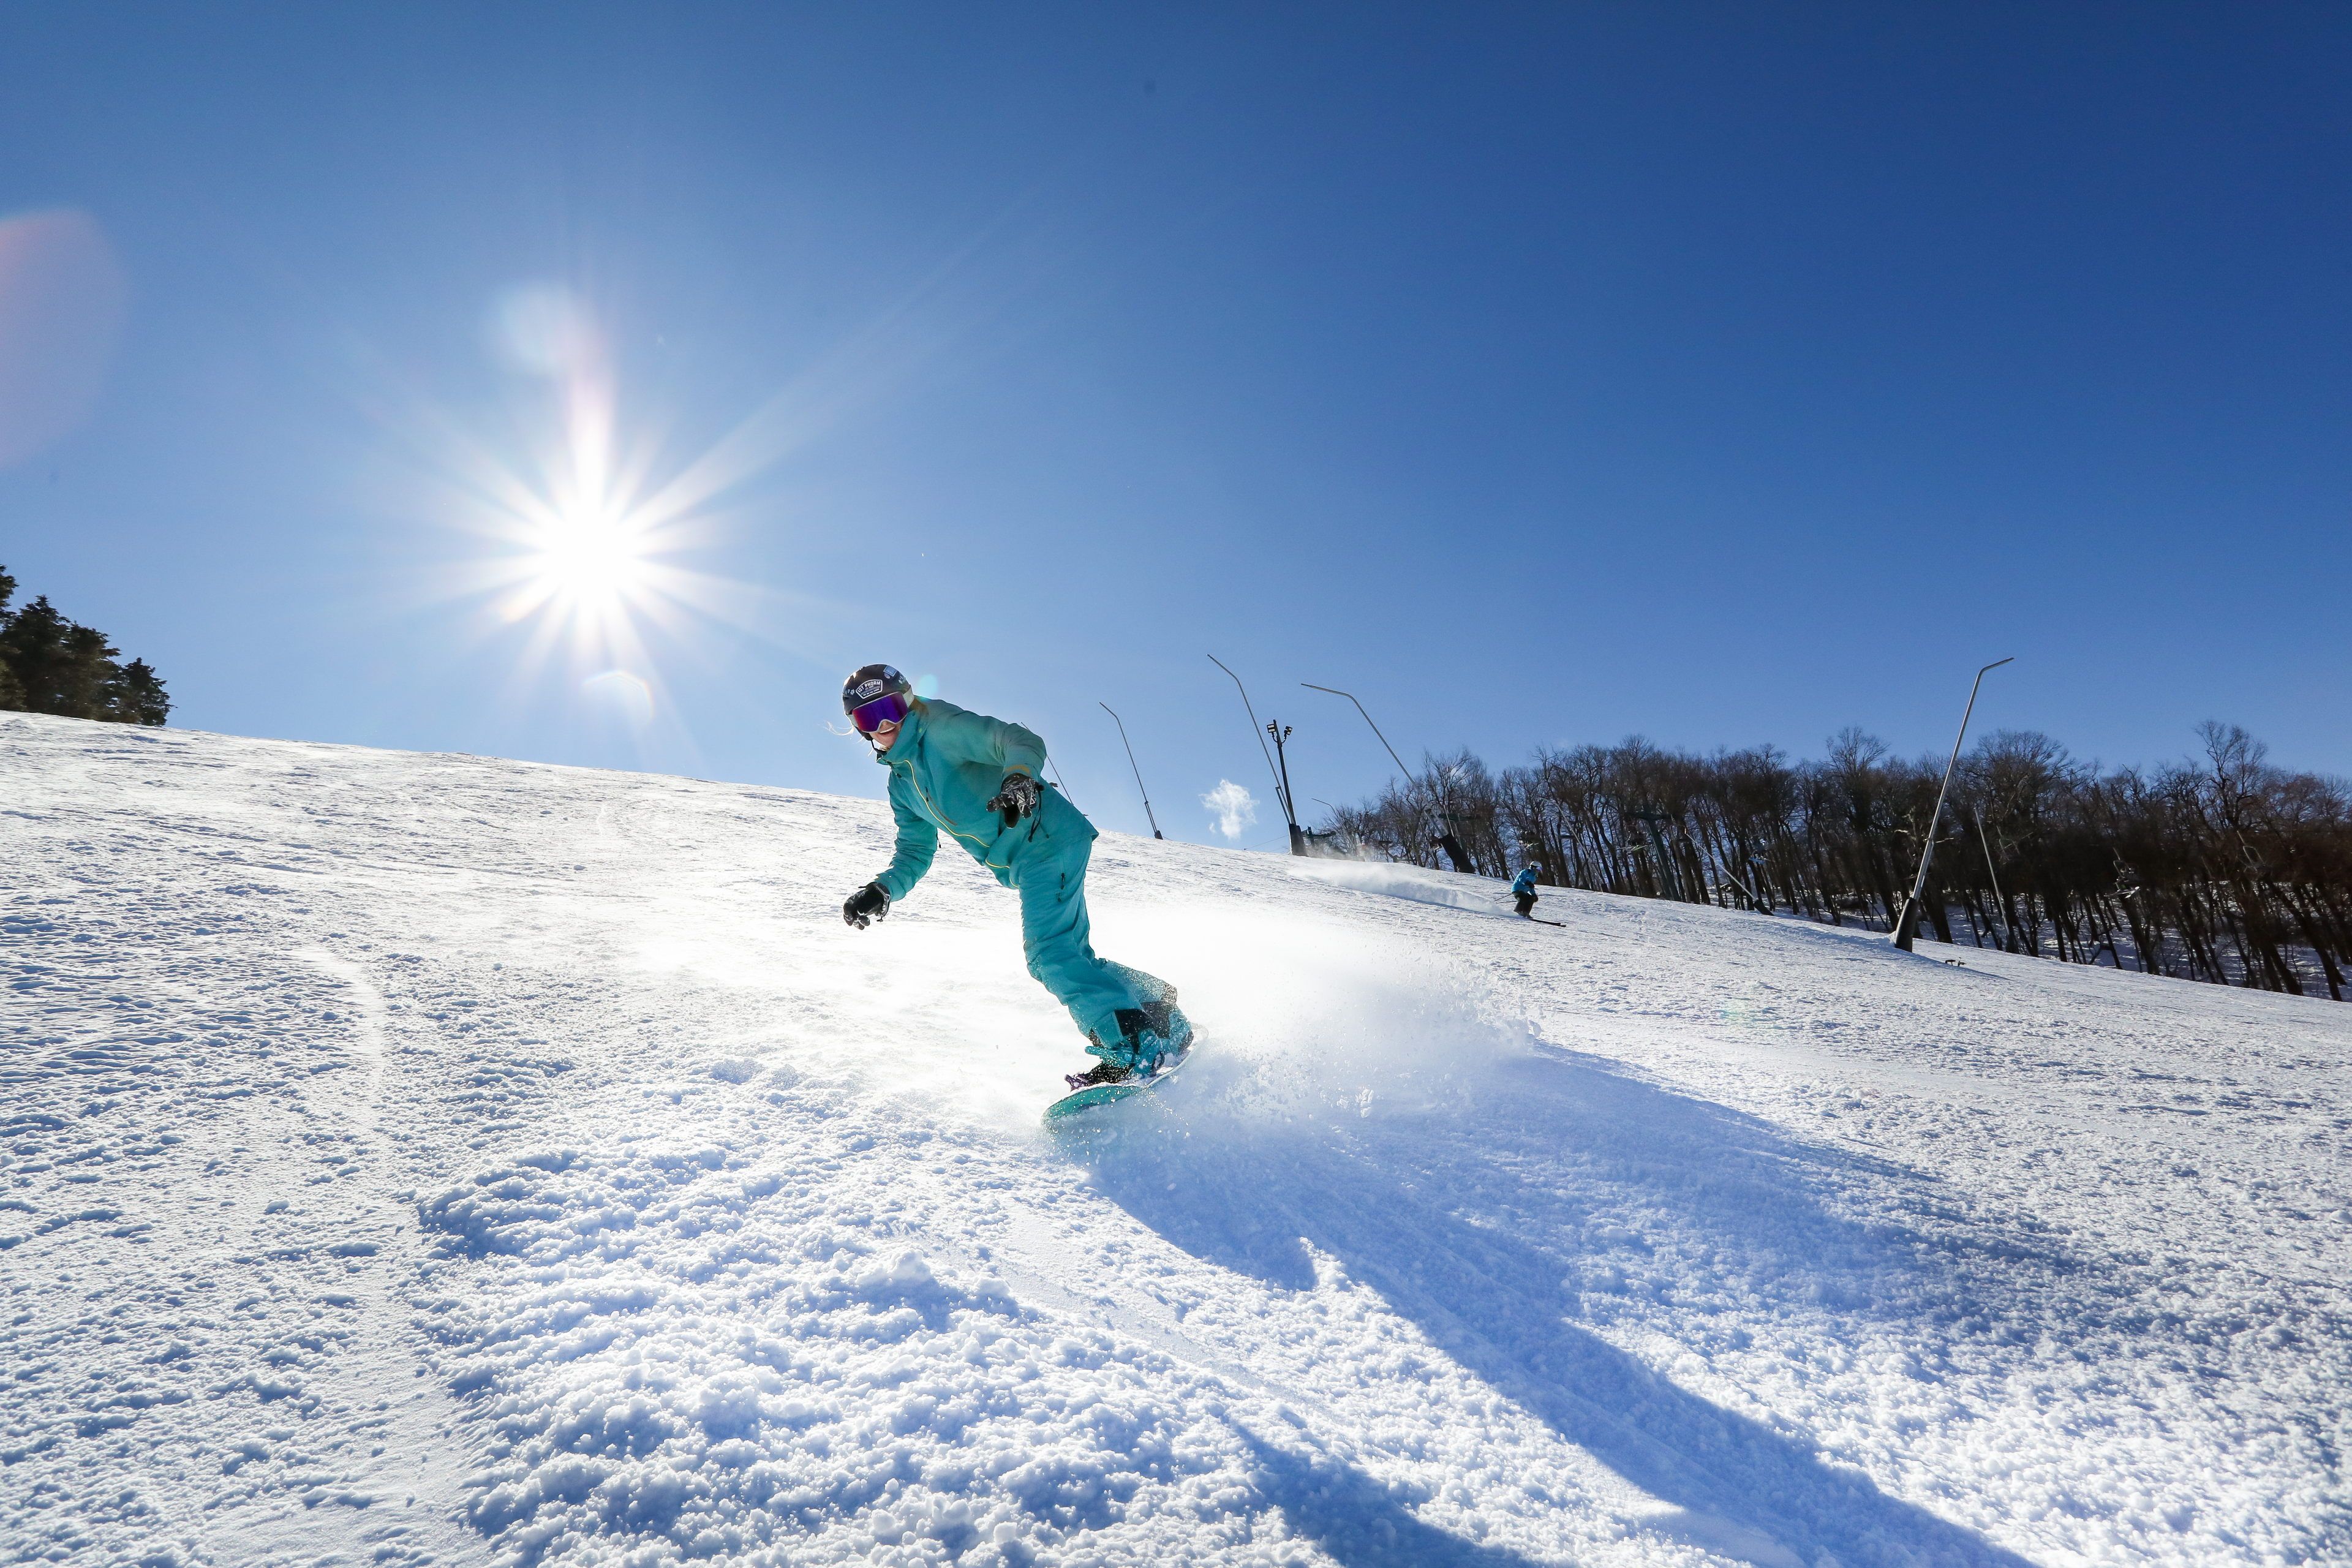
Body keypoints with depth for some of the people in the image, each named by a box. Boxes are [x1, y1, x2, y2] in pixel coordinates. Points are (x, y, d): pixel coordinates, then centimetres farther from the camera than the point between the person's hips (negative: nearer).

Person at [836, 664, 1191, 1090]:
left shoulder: (943, 728, -7)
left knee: (1049, 952, -18)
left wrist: (1018, 778, -42)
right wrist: (882, 890, 3)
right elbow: (915, 852, 21)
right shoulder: (900, 783, 18)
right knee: (1071, 958, 10)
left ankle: (1133, 1046, -16)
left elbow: (1022, 741, -20)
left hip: (1047, 838, -9)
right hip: (1023, 868, 9)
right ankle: (1155, 1001, 22)